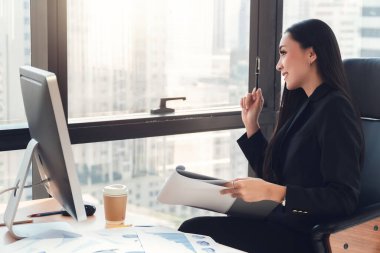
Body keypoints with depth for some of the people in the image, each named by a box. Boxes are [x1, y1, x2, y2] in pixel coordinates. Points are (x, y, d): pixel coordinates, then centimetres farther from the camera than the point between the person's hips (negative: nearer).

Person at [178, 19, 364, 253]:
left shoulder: (334, 110, -12)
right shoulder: (306, 106, 15)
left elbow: (345, 199, -19)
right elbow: (271, 174, 18)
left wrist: (273, 193, -26)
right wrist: (252, 124, 11)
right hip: (281, 222, 8)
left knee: (195, 232, -20)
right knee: (193, 228, -10)